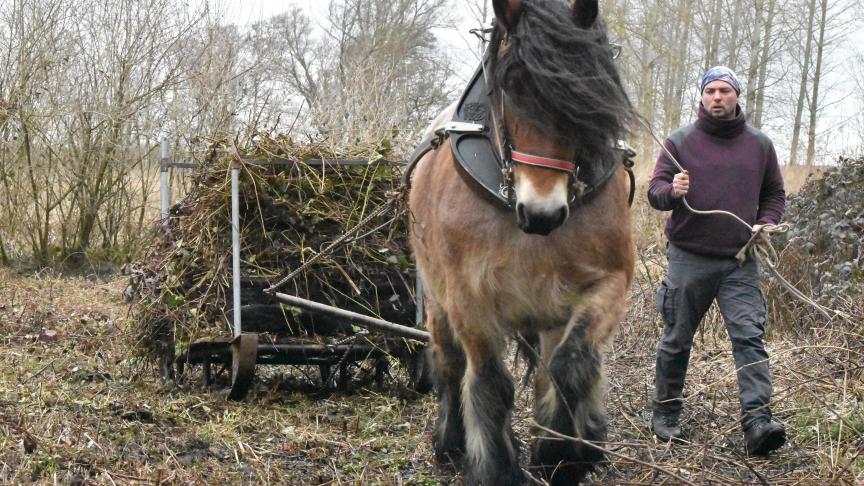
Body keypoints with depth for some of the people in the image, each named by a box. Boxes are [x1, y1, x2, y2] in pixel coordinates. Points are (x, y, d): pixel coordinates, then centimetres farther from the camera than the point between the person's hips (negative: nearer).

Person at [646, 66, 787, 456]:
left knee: (749, 336, -12)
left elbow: (774, 194, 18)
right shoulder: (681, 141, 3)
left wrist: (766, 223, -1)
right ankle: (665, 413, 24)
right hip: (689, 259, -1)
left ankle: (757, 421, -20)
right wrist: (672, 191, -23)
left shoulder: (759, 144, 9)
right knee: (677, 340, 9)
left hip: (740, 262, 1)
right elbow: (654, 190, 0)